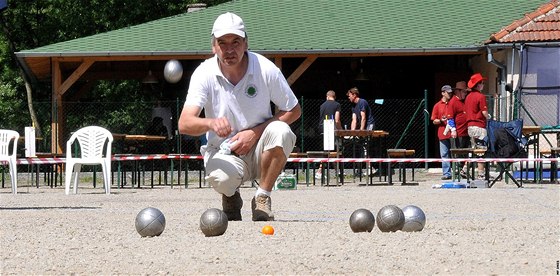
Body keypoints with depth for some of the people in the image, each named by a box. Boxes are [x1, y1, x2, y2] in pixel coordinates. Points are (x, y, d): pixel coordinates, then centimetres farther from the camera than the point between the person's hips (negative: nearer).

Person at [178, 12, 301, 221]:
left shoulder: (265, 69, -12)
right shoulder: (205, 74, -13)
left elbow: (293, 111, -3)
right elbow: (184, 124, -24)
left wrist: (256, 132, -16)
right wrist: (211, 123, -47)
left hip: (260, 150, 1)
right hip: (224, 153, -1)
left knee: (280, 131, -32)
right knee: (220, 178, -36)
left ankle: (262, 198, -11)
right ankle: (230, 197, 5)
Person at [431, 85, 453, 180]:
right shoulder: (437, 106, 9)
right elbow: (434, 121, 10)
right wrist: (441, 120, -9)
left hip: (453, 133, 0)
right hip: (443, 133, 0)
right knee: (444, 154, 0)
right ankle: (446, 173, 3)